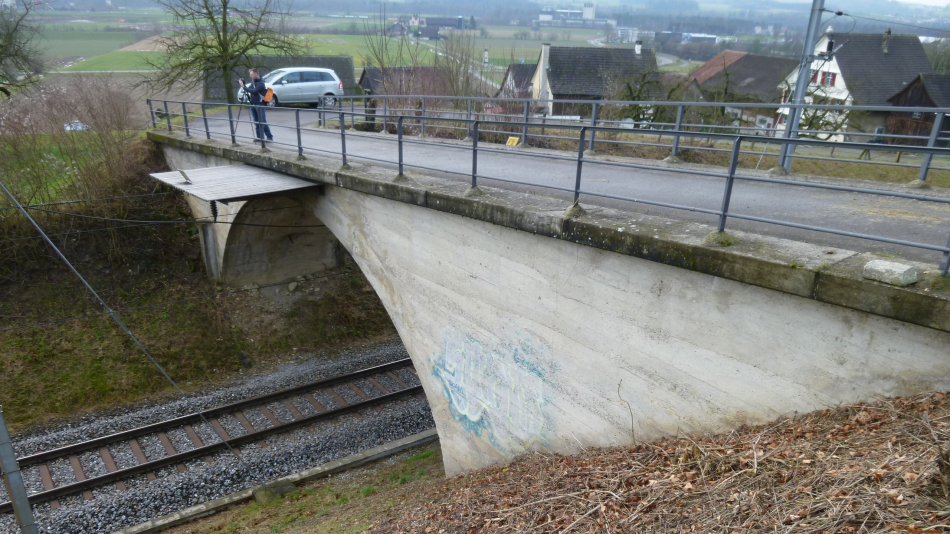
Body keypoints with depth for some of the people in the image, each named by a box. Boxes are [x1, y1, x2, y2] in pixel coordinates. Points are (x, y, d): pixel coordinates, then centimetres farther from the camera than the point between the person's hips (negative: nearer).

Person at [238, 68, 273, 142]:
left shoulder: (260, 83, -13)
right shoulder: (253, 81, 11)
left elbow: (254, 91, -25)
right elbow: (249, 89, 13)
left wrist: (243, 86, -22)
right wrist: (243, 84, -2)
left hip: (259, 105, -8)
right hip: (253, 104, 8)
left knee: (262, 122, -8)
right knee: (256, 122, 8)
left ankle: (269, 137, -4)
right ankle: (259, 137, 13)